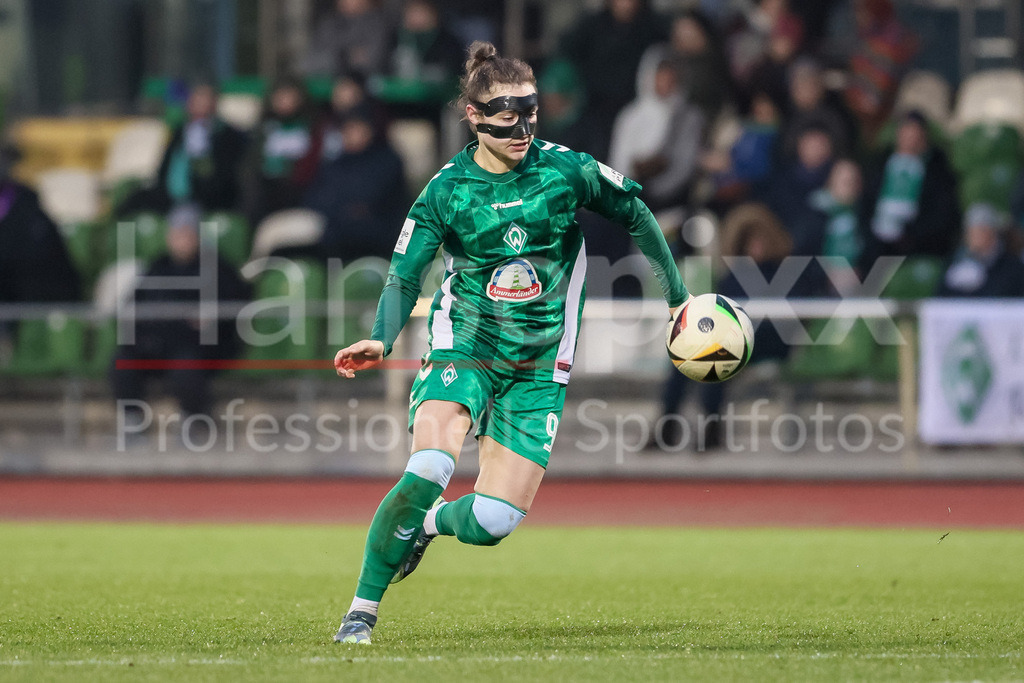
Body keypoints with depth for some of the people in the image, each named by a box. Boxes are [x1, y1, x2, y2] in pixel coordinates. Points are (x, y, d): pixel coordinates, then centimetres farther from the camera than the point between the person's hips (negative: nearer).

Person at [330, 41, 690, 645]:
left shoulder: (567, 171, -7)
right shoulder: (446, 191, -7)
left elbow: (635, 212, 9)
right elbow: (405, 278, -4)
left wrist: (679, 296, 13)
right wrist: (381, 342, -24)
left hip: (539, 367, 1)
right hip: (464, 349, -1)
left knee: (491, 523, -8)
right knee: (429, 470, -28)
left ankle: (429, 524, 31)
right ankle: (363, 610, -12)